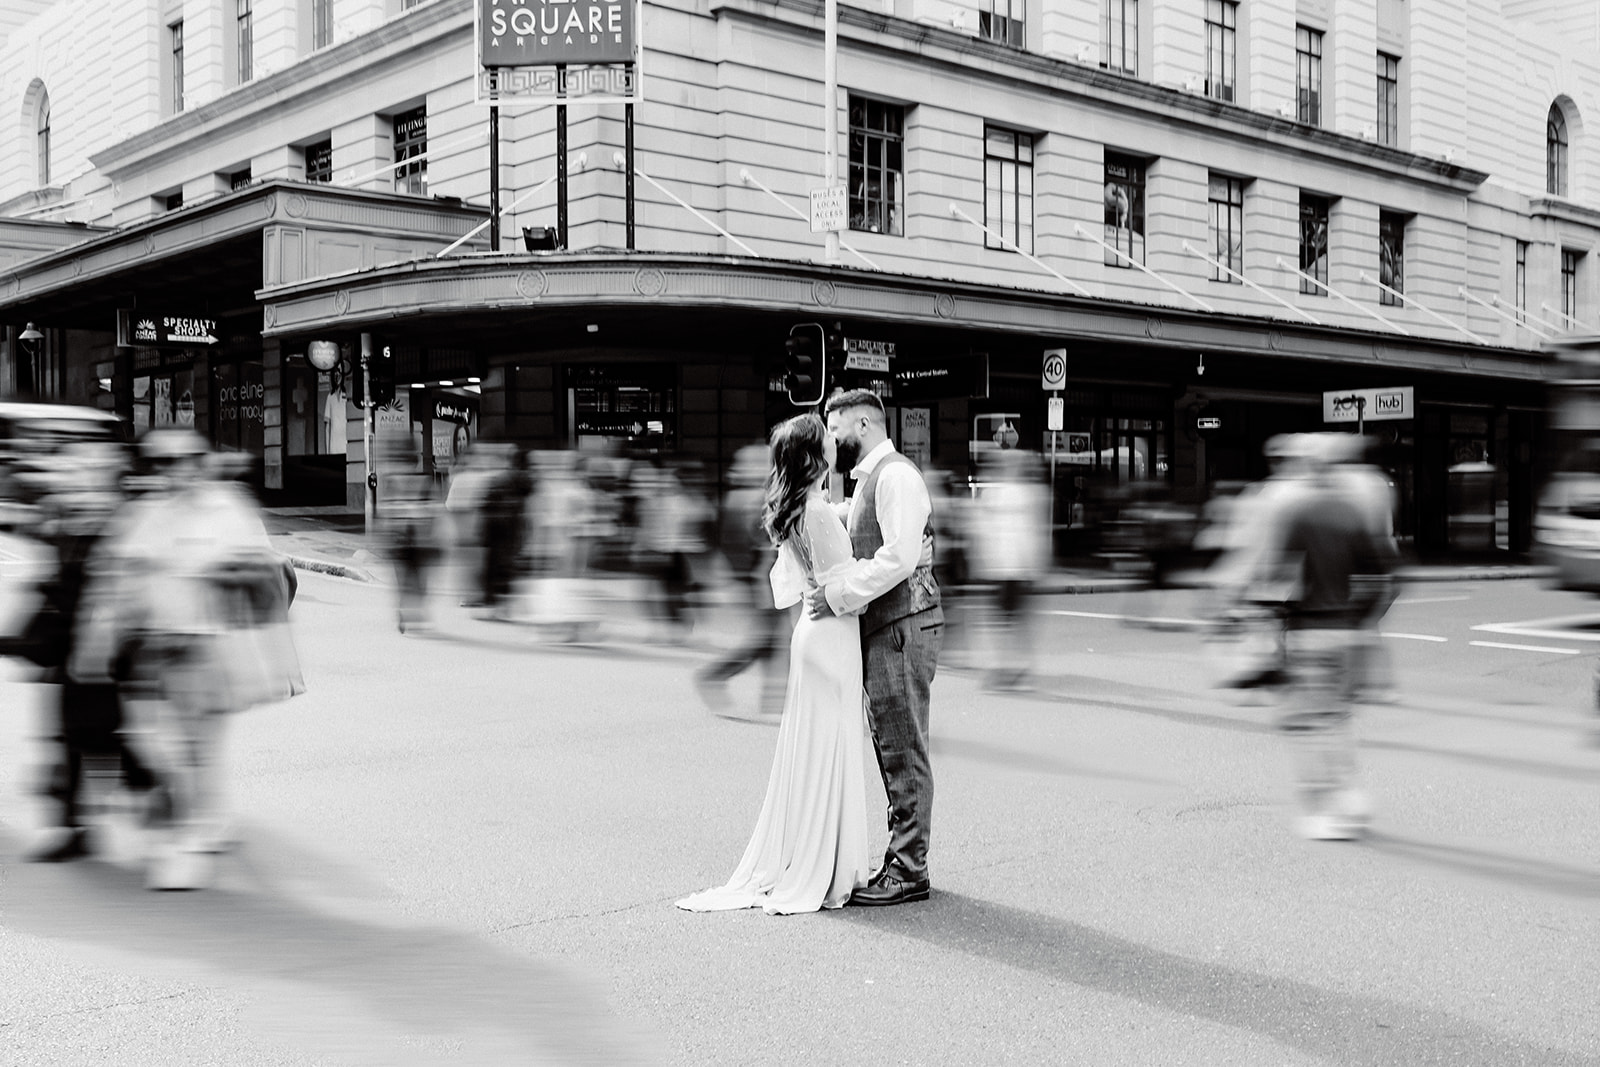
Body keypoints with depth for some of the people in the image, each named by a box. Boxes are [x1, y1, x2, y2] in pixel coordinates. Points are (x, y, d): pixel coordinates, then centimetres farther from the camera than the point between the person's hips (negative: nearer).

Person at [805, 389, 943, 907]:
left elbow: (899, 556, -23)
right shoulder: (868, 480, 20)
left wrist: (838, 594, -19)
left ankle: (909, 872, 1)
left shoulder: (895, 475, -12)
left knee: (903, 752, -5)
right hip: (882, 630, 10)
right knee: (891, 750, 14)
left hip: (903, 629, -10)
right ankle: (901, 857, 22)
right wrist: (832, 587, 6)